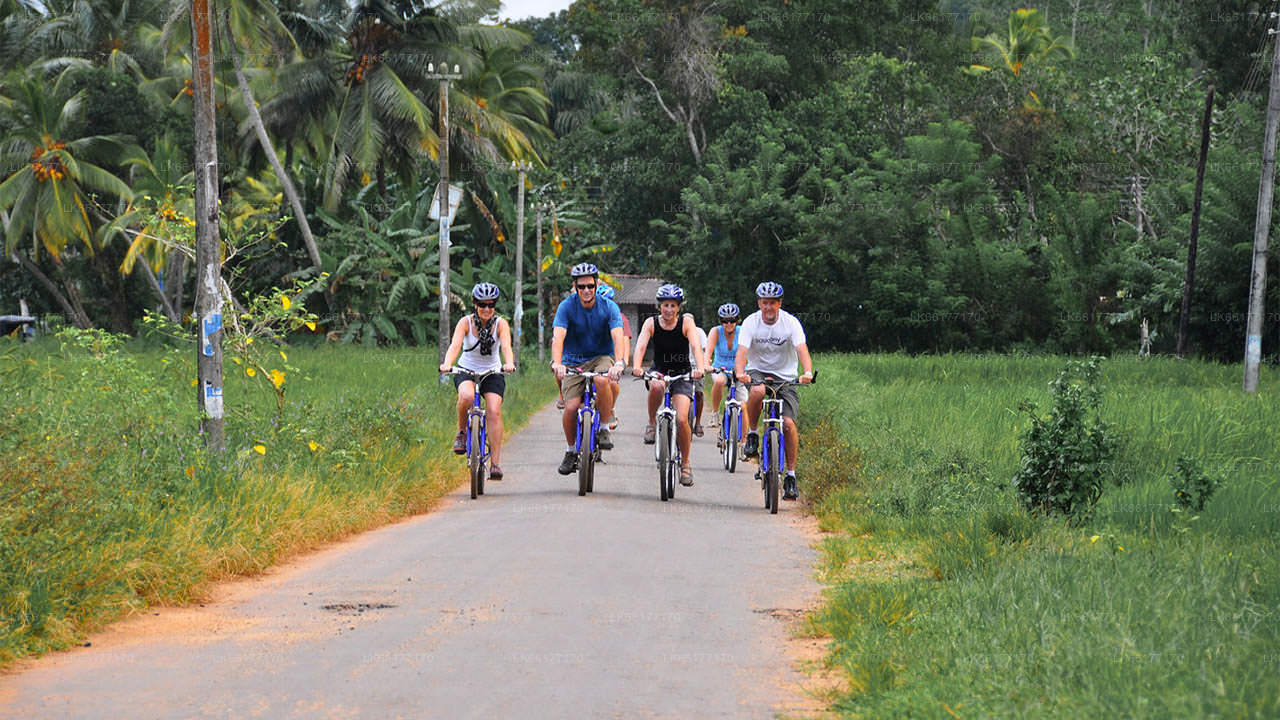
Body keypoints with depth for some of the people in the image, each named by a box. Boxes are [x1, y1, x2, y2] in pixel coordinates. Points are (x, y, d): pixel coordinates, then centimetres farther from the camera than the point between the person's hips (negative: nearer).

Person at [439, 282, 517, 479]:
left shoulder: (500, 324, -11)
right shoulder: (466, 322, -12)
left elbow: (506, 346, -27)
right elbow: (455, 345, -27)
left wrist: (509, 363, -49)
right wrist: (447, 364, -48)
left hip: (492, 372, 1)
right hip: (466, 371, -1)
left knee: (494, 411, -20)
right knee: (466, 396, -35)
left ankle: (495, 463, -18)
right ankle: (461, 432, -8)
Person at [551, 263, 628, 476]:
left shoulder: (609, 307, -11)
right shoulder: (567, 306, -11)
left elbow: (618, 337, -24)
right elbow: (558, 337, -24)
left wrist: (619, 362, -43)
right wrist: (557, 363, -42)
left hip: (602, 357, -1)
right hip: (573, 361, 1)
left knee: (602, 380, -35)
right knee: (571, 407, -17)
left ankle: (605, 430, -16)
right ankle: (571, 451, 8)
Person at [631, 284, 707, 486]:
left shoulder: (686, 322, -12)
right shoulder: (651, 323, -9)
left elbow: (696, 346, -26)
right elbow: (640, 345, -24)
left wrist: (700, 368, -45)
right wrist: (636, 367, -44)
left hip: (682, 374, -1)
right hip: (659, 371, 1)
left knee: (681, 419, -16)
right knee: (656, 386, -38)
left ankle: (685, 462, 3)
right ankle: (652, 423, -13)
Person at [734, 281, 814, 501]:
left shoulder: (791, 323, -11)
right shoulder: (751, 323, -10)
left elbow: (802, 351, -22)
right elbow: (741, 353, -21)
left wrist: (808, 373, -42)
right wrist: (740, 373, -43)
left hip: (784, 376, 0)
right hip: (757, 372, 0)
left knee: (788, 423, -17)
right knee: (757, 391, -38)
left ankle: (791, 475, -5)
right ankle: (752, 434, -13)